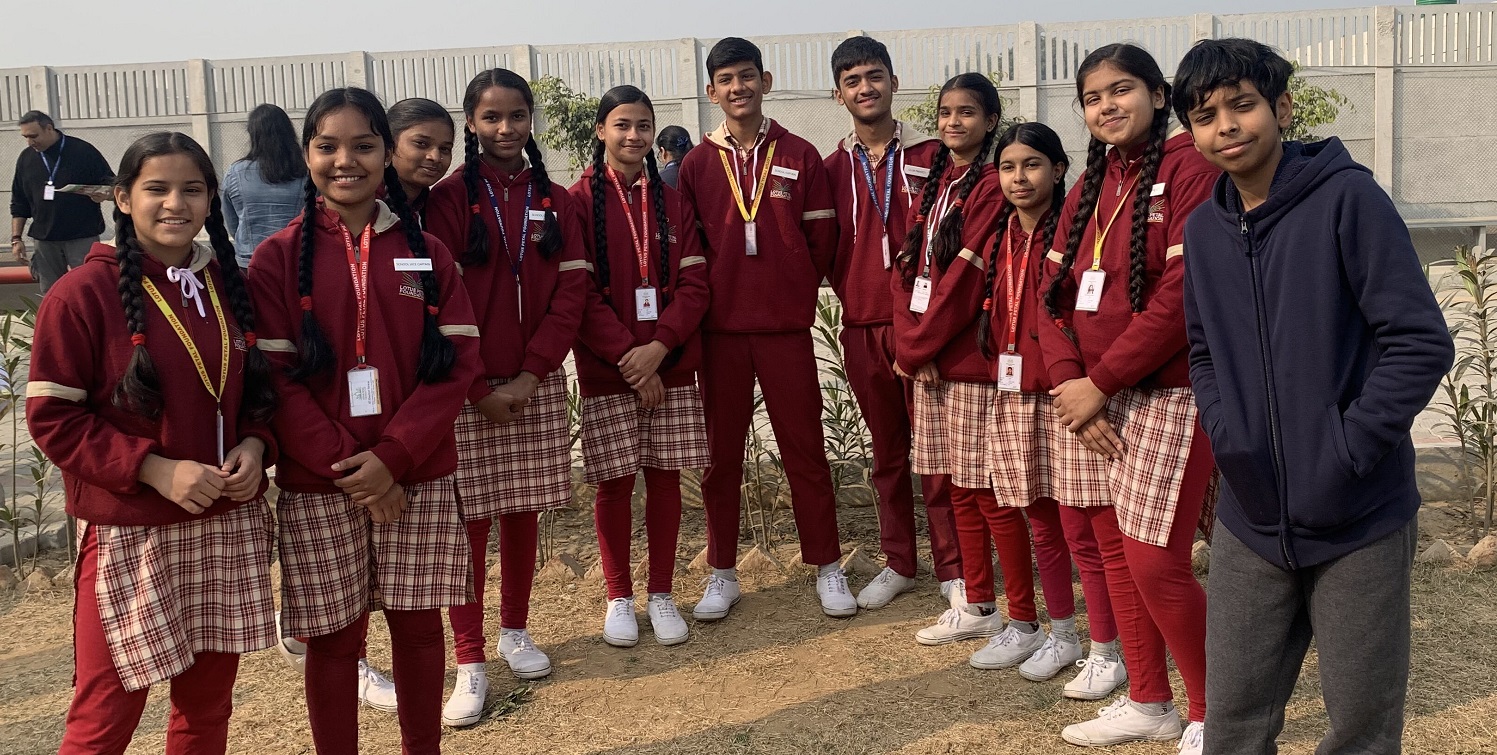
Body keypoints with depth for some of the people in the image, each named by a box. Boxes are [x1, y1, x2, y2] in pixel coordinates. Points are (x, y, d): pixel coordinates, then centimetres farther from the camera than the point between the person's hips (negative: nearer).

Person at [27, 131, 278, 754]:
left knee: (208, 703, 14)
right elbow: (51, 417, -9)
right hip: (131, 534, -5)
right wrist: (155, 469, -18)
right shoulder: (84, 293, -8)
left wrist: (255, 444, -5)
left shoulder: (230, 284, 8)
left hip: (230, 526, 5)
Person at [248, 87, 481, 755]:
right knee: (332, 635, 6)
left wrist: (393, 456, -13)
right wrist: (346, 466, -13)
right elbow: (275, 376, -6)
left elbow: (458, 361, -2)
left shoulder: (425, 252, 4)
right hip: (318, 484, -1)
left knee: (418, 622, 10)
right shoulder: (278, 257, 0)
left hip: (419, 476, 2)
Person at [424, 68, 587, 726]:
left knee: (525, 512, 11)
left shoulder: (554, 201, 7)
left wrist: (531, 374, -8)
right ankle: (469, 664, 8)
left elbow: (570, 294, 2)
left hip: (536, 386, 3)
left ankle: (515, 633, 28)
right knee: (469, 521, 0)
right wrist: (479, 388, -11)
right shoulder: (448, 199, -5)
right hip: (467, 391, -3)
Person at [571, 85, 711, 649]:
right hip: (606, 368, -2)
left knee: (665, 477, 6)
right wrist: (627, 357, -14)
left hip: (670, 364, 3)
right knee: (616, 482, 3)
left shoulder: (672, 203, 8)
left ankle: (661, 594, 20)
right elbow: (581, 293, -7)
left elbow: (694, 285, 1)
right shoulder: (580, 201, -1)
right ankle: (618, 598, 18)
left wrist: (659, 346, -13)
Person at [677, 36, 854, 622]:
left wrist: (793, 291, 5)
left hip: (787, 327, -1)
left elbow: (822, 239, 4)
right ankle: (723, 574, 19)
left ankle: (827, 567, 17)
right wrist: (714, 294, 3)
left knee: (805, 449, 3)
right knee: (720, 453, 7)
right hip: (720, 330, 1)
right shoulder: (696, 165, 4)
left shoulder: (800, 157, 3)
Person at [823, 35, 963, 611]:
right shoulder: (833, 168, 8)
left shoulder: (931, 155, -1)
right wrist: (851, 294, 1)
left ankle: (953, 569, 11)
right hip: (863, 329, 3)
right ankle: (898, 563, 25)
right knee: (886, 451, 13)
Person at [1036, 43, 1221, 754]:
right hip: (1098, 400, 7)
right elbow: (1054, 291, 10)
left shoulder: (1188, 170, -9)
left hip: (1170, 395, -7)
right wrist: (1071, 383, -5)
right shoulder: (1090, 185, 14)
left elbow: (1183, 296, -17)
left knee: (1154, 563, -7)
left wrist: (1099, 383, -14)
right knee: (1114, 550, 12)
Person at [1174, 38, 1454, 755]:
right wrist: (1226, 432, 0)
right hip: (1251, 520, 4)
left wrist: (1345, 452, -18)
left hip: (1360, 520, -4)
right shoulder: (1203, 228, 6)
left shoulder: (1349, 198, -10)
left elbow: (1421, 343, -13)